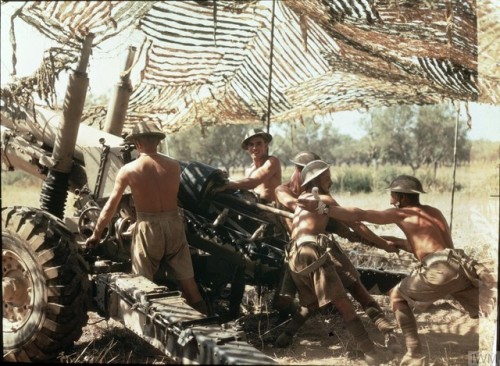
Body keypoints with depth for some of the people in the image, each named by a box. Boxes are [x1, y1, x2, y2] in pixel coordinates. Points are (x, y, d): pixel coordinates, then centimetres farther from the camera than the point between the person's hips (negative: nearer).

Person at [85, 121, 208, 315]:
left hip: (148, 227, -3)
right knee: (188, 282, 11)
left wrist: (96, 234, 11)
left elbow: (110, 206, 0)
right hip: (174, 224, 3)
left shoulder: (128, 170, -5)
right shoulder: (174, 166, 2)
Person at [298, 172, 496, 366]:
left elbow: (359, 214, 7)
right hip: (462, 267, 6)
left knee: (397, 296, 18)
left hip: (438, 271, -5)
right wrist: (394, 241, 44)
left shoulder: (401, 213, 13)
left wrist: (321, 208, 8)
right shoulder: (435, 212, 31)